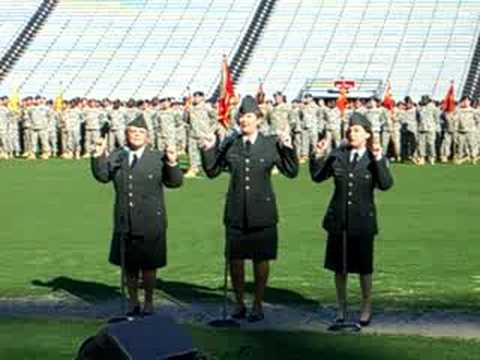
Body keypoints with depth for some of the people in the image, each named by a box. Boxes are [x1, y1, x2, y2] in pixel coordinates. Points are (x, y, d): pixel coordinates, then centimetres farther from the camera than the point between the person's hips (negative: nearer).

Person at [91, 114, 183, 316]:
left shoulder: (157, 158, 1)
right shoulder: (117, 157, 9)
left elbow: (175, 182, -4)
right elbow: (102, 175, -2)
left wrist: (172, 164, -20)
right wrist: (99, 156, -14)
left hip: (150, 223, -3)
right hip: (125, 223, 3)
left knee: (148, 265, 4)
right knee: (129, 266, 12)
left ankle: (149, 302, 19)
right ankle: (133, 302, 26)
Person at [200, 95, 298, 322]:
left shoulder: (271, 145, -1)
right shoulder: (229, 144, 5)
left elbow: (291, 172, -2)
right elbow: (212, 171, 10)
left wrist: (288, 149, -14)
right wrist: (208, 150, -3)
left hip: (262, 213, -2)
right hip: (236, 212, 2)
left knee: (261, 260, 6)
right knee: (235, 260, 6)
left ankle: (258, 305, 20)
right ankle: (239, 304, 22)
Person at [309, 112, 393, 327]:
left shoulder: (376, 159, -4)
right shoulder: (338, 155, 5)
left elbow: (385, 184, -19)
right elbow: (317, 177, 7)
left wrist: (378, 159, -29)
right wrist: (318, 156, -7)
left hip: (362, 221, -3)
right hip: (338, 220, 3)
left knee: (363, 267, 5)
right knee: (339, 266, 10)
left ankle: (366, 309, 20)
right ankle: (341, 307, 24)